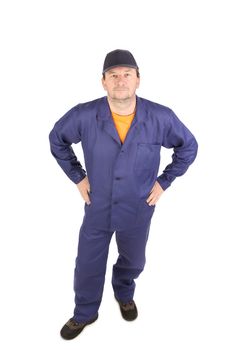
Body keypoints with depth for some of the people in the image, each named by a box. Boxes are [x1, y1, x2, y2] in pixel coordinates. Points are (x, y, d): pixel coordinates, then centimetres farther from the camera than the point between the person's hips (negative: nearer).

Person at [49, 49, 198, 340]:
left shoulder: (161, 118, -18)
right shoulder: (83, 116, -18)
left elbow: (188, 146, 0)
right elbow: (57, 139, 2)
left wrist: (163, 181, -3)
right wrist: (77, 176, -1)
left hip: (138, 209, 1)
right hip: (97, 206, 0)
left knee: (133, 262, 24)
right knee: (87, 266, 14)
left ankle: (124, 294, 60)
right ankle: (85, 314, 45)